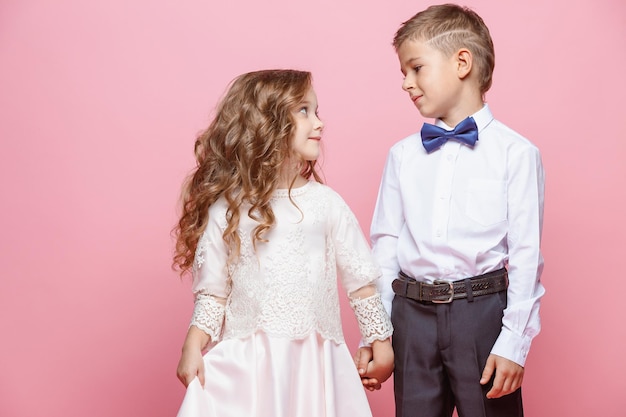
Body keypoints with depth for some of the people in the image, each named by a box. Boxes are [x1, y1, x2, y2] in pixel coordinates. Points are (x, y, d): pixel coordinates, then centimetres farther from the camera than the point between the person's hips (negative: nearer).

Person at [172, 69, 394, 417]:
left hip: (314, 358, 1)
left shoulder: (326, 203, 1)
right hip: (245, 359, -1)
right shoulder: (227, 208, -2)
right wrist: (193, 348, -5)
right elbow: (213, 290, 3)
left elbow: (360, 280, 6)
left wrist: (381, 341, 9)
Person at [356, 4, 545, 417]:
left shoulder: (515, 153, -5)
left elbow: (526, 255, -7)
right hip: (412, 311, 4)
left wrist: (514, 343, -10)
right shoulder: (402, 154, 7)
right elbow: (385, 244, 8)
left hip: (482, 309, -3)